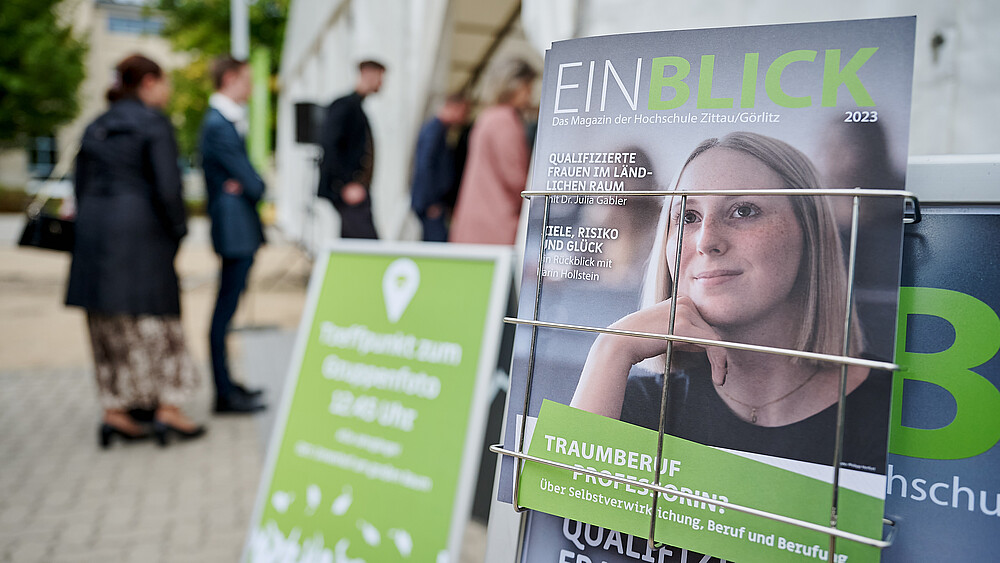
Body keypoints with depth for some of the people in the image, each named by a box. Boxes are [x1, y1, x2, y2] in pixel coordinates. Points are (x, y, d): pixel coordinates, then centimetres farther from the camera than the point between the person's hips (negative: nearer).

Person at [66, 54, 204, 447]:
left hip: (95, 234, 7)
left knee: (110, 328, 10)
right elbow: (167, 186, -16)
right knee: (156, 319, 1)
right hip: (140, 233, -7)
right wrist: (178, 228, -4)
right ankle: (167, 409, 3)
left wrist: (94, 235, 19)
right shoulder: (154, 124, -7)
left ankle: (114, 412, 14)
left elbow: (81, 186, 15)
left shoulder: (96, 128, 15)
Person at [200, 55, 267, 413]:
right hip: (235, 226, -11)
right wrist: (254, 187, 4)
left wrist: (245, 185, -5)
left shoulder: (229, 121, 18)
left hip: (240, 228, 11)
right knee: (226, 307, -5)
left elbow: (246, 175, 14)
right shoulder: (219, 124, -15)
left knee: (228, 305, 15)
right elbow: (250, 181, -16)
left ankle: (227, 383, 26)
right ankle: (224, 395, 1)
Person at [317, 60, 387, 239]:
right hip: (350, 191, -10)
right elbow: (328, 145, -19)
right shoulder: (344, 105, -10)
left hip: (358, 190, 10)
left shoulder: (356, 106, 18)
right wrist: (347, 185, -21)